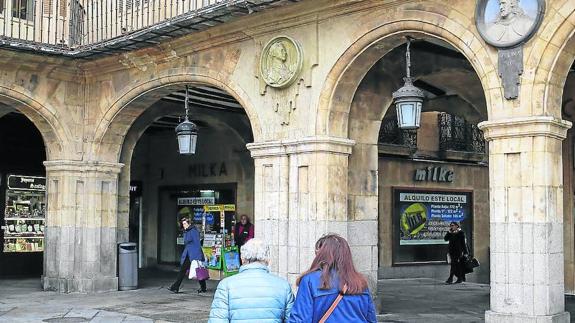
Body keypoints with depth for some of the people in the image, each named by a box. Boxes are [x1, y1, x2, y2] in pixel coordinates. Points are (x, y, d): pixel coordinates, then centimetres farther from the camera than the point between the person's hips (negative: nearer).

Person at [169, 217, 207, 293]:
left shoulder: (194, 231, -13)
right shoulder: (185, 232, 13)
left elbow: (197, 244, -15)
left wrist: (198, 257, -18)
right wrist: (184, 255, 18)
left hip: (194, 255, -8)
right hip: (187, 255, 8)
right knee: (182, 270, 0)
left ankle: (203, 288, 17)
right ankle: (175, 287, -3)